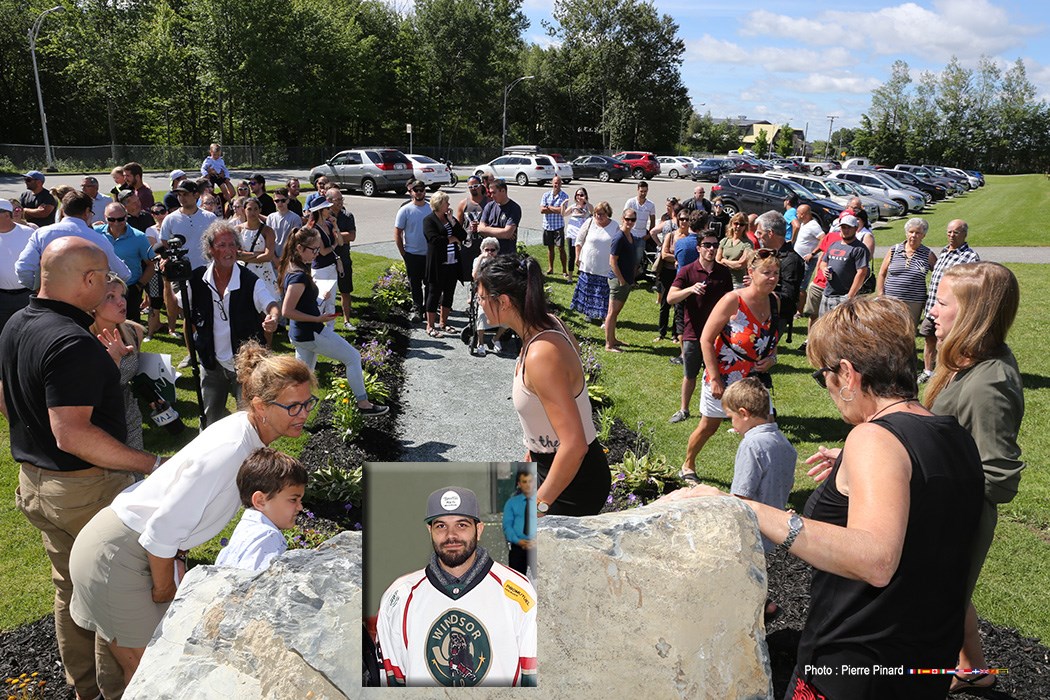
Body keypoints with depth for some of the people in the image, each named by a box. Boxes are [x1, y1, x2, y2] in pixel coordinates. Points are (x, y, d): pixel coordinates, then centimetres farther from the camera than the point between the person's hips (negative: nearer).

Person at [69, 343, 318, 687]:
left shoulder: (246, 431, -3)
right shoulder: (228, 452, -32)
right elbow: (161, 532, -27)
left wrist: (178, 559, 8)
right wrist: (164, 589, -10)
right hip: (114, 556, -8)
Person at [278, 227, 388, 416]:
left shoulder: (291, 269, 5)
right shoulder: (299, 276, -25)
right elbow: (287, 311, -26)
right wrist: (318, 319, -21)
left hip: (299, 335, 10)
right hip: (312, 334, -10)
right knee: (353, 357, 4)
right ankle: (363, 404, 13)